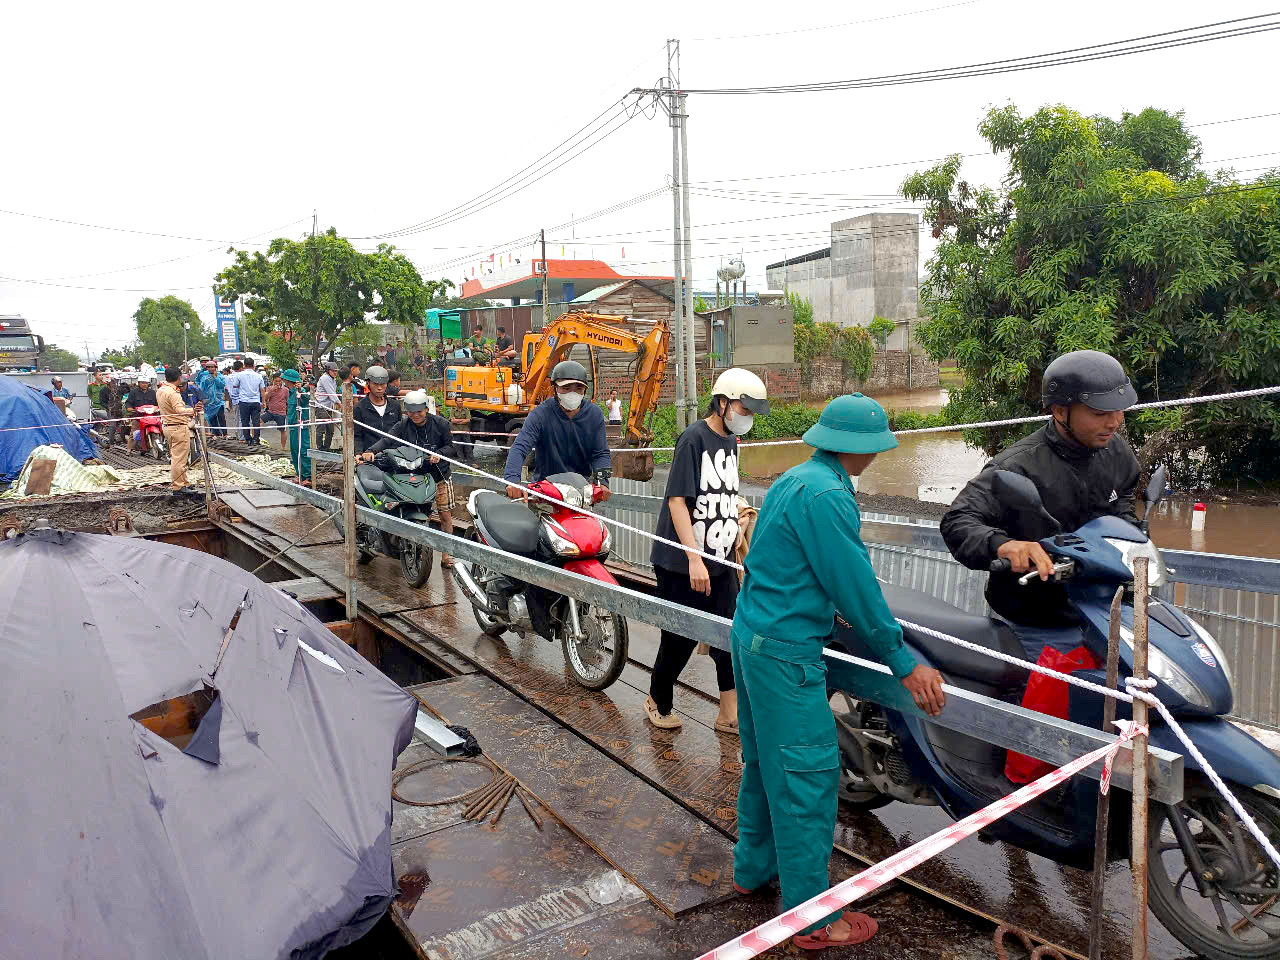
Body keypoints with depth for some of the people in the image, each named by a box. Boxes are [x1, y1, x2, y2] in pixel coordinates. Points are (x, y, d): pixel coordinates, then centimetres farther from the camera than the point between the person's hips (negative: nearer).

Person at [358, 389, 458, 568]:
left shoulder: (441, 424, -2)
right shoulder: (402, 426, -2)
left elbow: (451, 446, 3)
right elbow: (387, 440, -17)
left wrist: (439, 453, -19)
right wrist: (371, 451, -36)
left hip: (440, 476, 0)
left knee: (445, 516, 4)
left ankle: (446, 554, 15)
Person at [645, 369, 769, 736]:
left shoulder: (731, 442, 11)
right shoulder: (694, 438, -14)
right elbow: (678, 501, -18)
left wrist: (738, 545, 19)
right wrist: (694, 559, -22)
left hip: (721, 561, 7)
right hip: (682, 563, -7)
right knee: (681, 638, 5)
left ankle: (730, 714, 17)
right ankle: (657, 702, 28)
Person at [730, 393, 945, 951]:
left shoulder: (794, 479, 11)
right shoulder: (826, 494, -21)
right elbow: (857, 586, -19)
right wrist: (903, 664, -10)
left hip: (751, 634, 10)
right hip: (785, 652, -10)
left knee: (764, 761, 22)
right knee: (807, 777, 0)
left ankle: (754, 868, 39)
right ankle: (814, 919, 13)